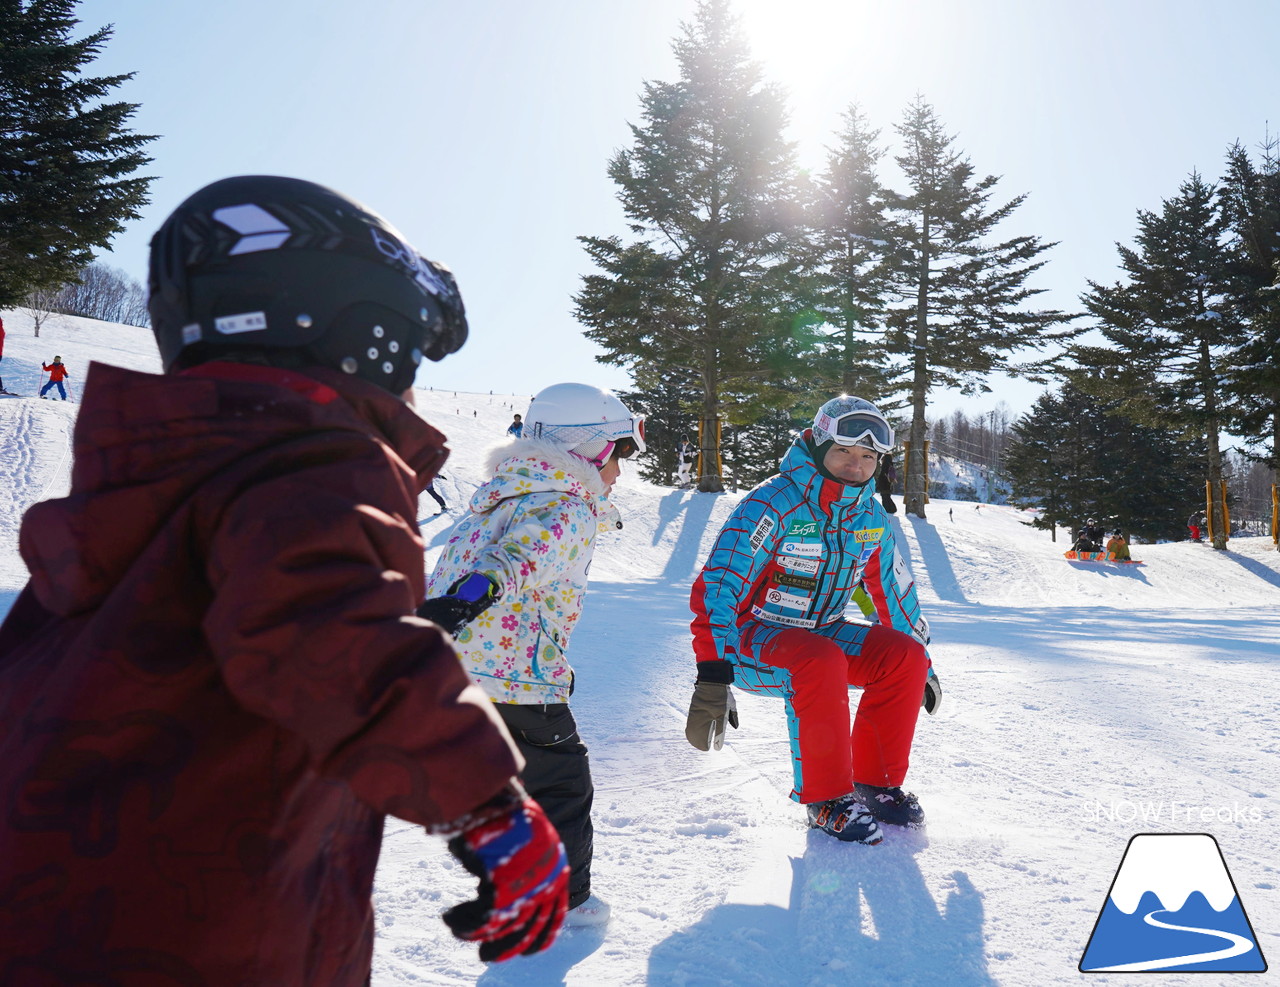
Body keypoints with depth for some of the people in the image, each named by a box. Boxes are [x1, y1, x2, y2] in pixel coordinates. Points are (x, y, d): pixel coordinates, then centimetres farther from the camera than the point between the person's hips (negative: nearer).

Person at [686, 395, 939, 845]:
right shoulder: (773, 505, -22)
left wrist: (923, 664, 23)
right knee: (821, 661, -35)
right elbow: (716, 588, -30)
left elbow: (895, 589, 17)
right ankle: (825, 798, -18)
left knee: (904, 656, -15)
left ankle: (875, 779, 1)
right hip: (750, 637, -6)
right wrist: (712, 677, -39)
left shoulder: (871, 517, 1)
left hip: (820, 634, 7)